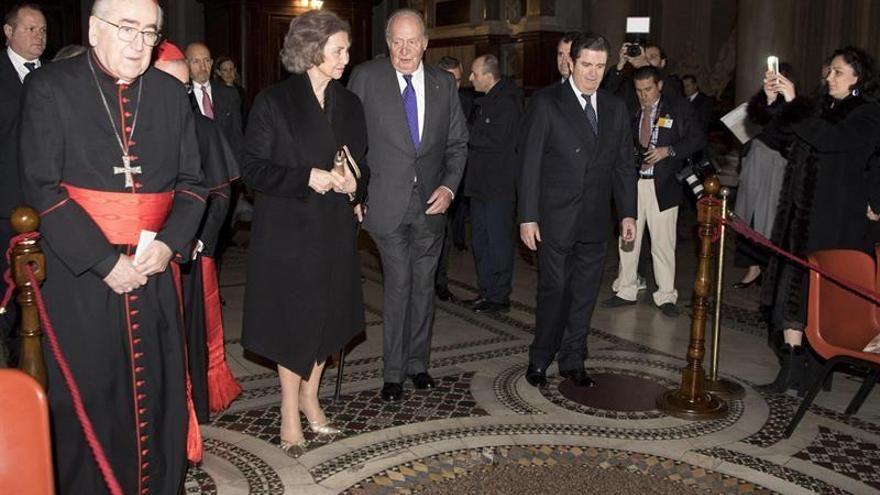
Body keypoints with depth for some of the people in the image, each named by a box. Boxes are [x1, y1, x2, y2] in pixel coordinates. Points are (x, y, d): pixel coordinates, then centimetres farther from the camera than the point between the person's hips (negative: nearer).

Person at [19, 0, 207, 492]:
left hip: (153, 269, 3)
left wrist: (169, 243, -9)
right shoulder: (50, 88, -3)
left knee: (158, 394, 10)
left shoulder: (171, 93, 8)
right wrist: (104, 261, -16)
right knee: (86, 402, 5)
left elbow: (192, 182, 9)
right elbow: (42, 188, -9)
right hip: (79, 274, -3)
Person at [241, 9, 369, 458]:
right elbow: (253, 170, -10)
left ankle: (309, 395, 31)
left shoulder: (349, 104, 7)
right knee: (294, 319, 3)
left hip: (335, 230, 5)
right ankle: (289, 414, 19)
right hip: (289, 230, -5)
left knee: (328, 316, 11)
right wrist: (307, 178, -21)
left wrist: (355, 189, -6)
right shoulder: (273, 102, -8)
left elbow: (362, 164, 15)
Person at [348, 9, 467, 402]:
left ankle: (417, 363, 27)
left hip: (431, 202, 4)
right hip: (388, 202, -3)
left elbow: (457, 143, 10)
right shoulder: (366, 77, -3)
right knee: (398, 284, -4)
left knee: (424, 284, 12)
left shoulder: (443, 83, 6)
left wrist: (449, 186, -4)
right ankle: (393, 372, 10)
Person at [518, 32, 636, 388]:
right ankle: (540, 359, 18)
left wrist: (628, 213, 7)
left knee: (585, 293, 9)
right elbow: (529, 163, -7)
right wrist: (528, 216, -11)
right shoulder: (546, 103, -4)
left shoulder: (616, 108, 10)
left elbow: (624, 164, 13)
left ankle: (573, 361, 22)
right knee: (554, 290, 1)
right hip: (555, 218, -4)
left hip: (594, 221, 4)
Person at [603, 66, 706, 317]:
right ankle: (627, 291, 22)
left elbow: (698, 138, 0)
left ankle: (666, 297, 13)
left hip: (662, 185, -3)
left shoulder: (679, 108, 1)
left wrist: (668, 150, -13)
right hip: (632, 182, 3)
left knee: (663, 244, 2)